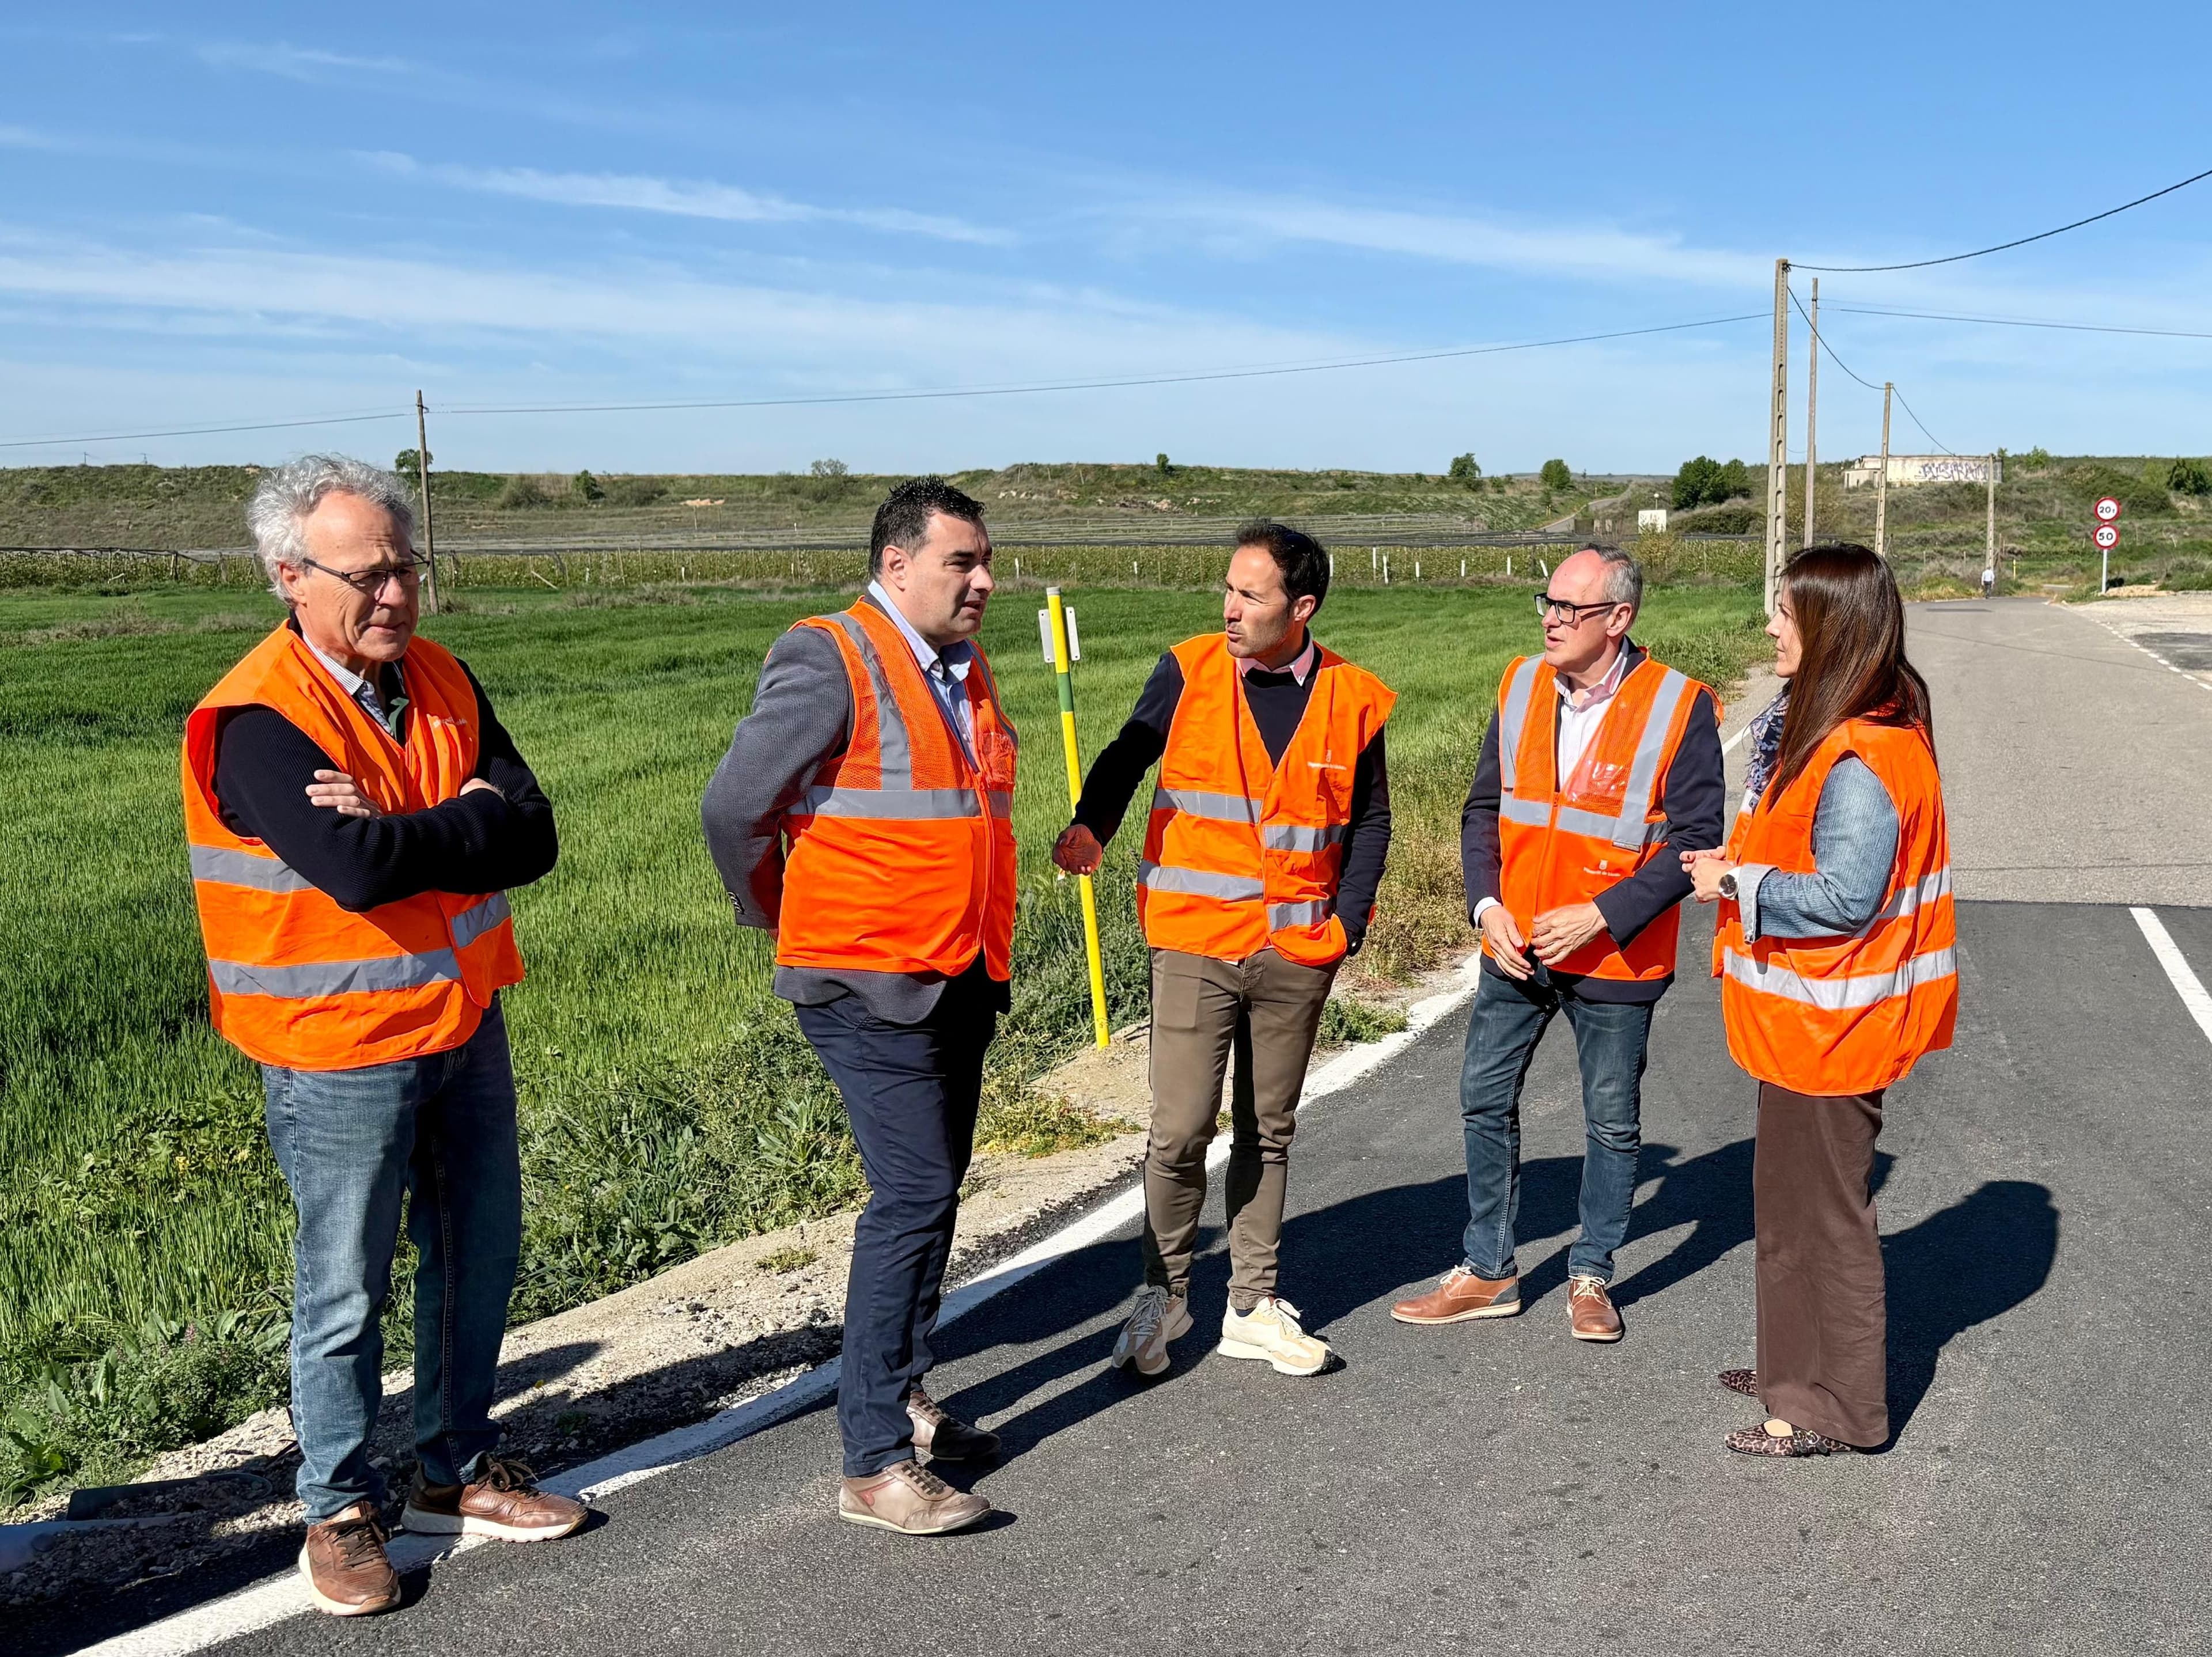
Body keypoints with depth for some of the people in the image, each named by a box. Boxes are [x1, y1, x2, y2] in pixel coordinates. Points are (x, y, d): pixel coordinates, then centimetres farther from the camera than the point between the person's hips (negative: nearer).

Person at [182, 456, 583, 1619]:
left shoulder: (443, 686, 3)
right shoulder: (258, 720, -17)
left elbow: (531, 838, -7)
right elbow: (356, 869, -30)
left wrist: (405, 833, -22)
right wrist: (466, 822, -14)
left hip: (466, 1025, 7)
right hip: (341, 1051, -6)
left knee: (478, 1258, 16)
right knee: (345, 1290, 6)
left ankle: (456, 1471, 34)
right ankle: (338, 1512, 24)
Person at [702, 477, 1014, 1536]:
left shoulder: (965, 669, 13)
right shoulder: (829, 661, -13)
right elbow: (734, 810, -12)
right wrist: (789, 928, 1)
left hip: (961, 982, 9)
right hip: (872, 989, -8)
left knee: (933, 1192, 15)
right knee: (913, 1195, -11)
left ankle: (902, 1398, 30)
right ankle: (874, 1463, -3)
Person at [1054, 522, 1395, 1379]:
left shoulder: (1353, 699, 1)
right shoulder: (1189, 673, -2)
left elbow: (1370, 820, 10)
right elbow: (1126, 758, 2)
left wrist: (1347, 921, 1)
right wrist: (1091, 825, -19)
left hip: (1297, 954, 2)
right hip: (1196, 943, -2)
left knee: (1267, 1132, 13)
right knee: (1179, 1132, -4)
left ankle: (1252, 1306, 25)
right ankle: (1163, 1294, 15)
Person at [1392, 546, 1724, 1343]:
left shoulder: (1680, 707, -13)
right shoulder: (1523, 685, 1)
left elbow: (1695, 838, -13)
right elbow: (1485, 806, 7)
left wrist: (1603, 916, -19)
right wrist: (1487, 905, -8)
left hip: (1615, 958, -4)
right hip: (1516, 948, 5)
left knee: (1612, 1120, 10)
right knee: (1484, 1099, 10)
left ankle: (1591, 1276, 28)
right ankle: (1487, 1271, 25)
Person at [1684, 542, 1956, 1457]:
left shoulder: (1859, 760, -25)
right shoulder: (1822, 729, 8)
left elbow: (1843, 899, -27)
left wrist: (1737, 884, -17)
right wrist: (1743, 865, 2)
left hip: (1828, 1026, -10)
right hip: (1806, 1017, 10)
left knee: (1822, 1206, 2)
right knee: (1791, 1193, 21)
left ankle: (1834, 1408, 16)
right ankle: (1798, 1365, 36)